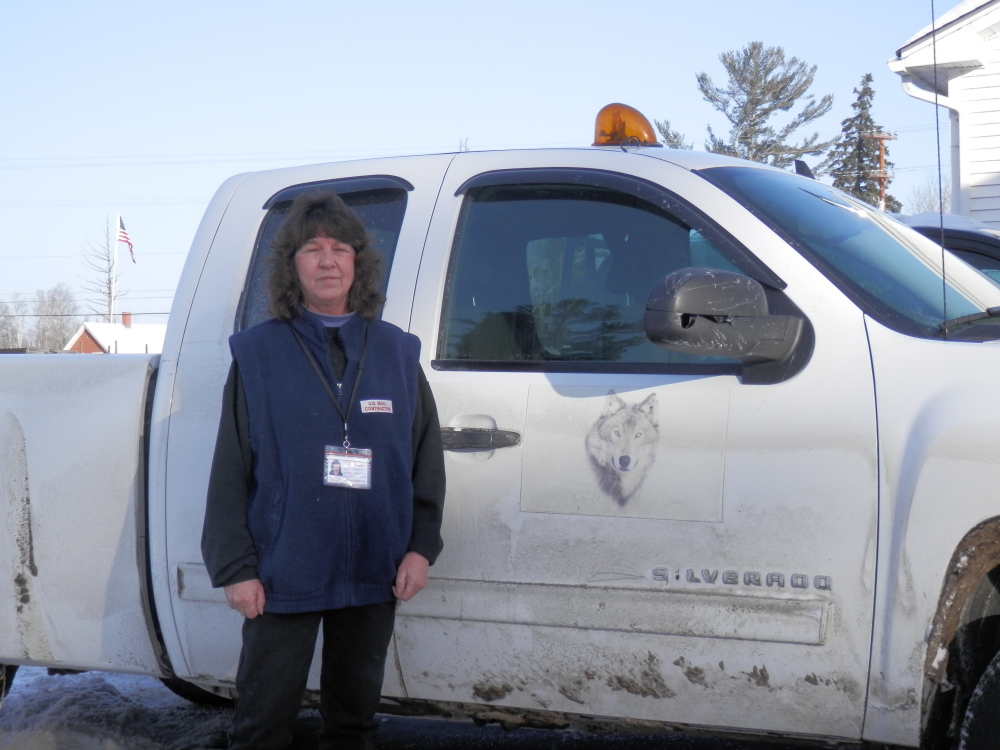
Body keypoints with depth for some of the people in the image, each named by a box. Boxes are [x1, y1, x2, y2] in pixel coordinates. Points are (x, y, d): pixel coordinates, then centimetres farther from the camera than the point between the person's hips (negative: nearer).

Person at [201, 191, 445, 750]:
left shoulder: (397, 352, 6)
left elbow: (427, 460, 10)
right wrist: (236, 568, -7)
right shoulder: (258, 353, -1)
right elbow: (230, 474, -2)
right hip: (283, 575, -2)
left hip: (373, 575, 3)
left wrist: (421, 547, 2)